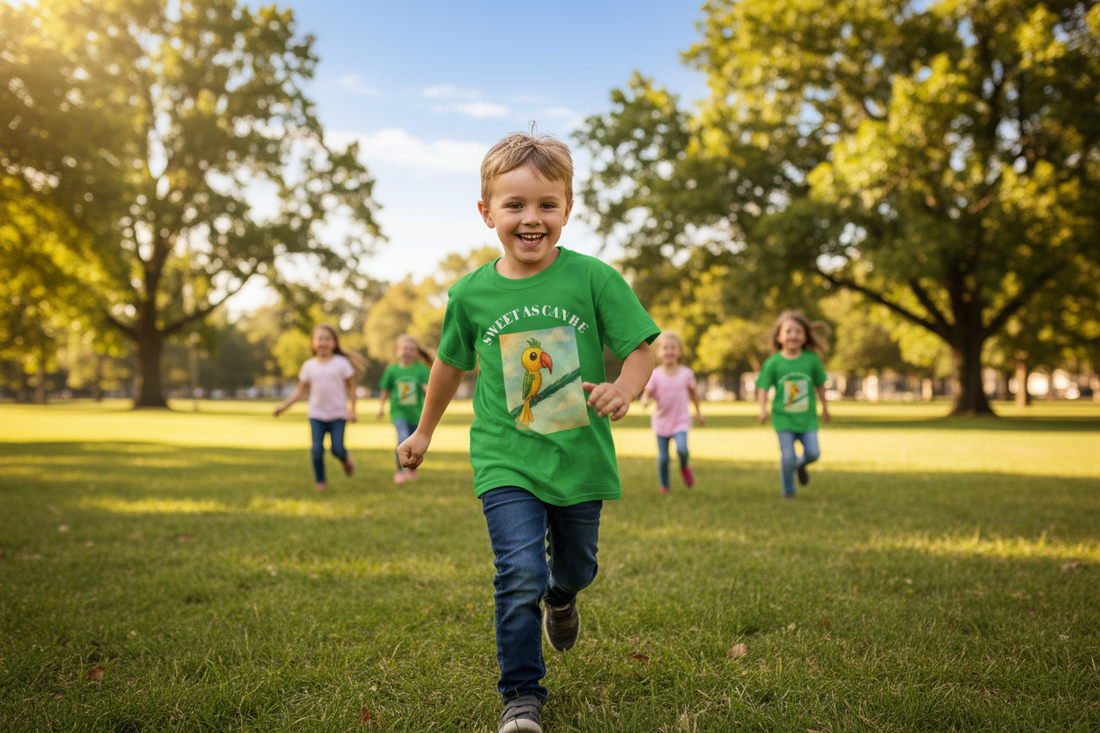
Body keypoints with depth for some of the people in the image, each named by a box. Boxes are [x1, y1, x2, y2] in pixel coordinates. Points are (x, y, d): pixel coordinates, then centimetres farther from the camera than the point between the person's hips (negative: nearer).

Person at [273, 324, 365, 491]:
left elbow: (351, 387, 1)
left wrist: (352, 410, -5)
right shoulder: (309, 366, 2)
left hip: (338, 414, -2)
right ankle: (320, 481, 14)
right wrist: (284, 405, 2)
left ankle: (345, 459, 29)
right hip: (316, 415, 2)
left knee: (337, 449, -9)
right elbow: (301, 390, 9)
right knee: (317, 449, -7)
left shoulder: (342, 363, -4)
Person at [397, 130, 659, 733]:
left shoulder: (593, 278, -9)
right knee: (520, 573, -13)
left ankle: (561, 598, 58)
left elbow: (639, 348, -5)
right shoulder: (471, 293, -3)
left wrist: (625, 388, -28)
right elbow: (451, 363, 14)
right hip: (506, 462, -1)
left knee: (576, 565, 21)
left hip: (581, 458, 1)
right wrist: (424, 432, 24)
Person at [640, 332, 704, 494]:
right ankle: (664, 485, 29)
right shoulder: (655, 375, -10)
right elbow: (646, 395, -8)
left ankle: (685, 468, 10)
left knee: (682, 449, -24)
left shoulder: (686, 373, -5)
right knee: (663, 457, 3)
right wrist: (645, 401, -32)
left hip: (681, 421, 0)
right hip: (661, 421, 0)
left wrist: (698, 412, 19)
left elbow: (693, 392, 11)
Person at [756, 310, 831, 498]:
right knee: (787, 457, -4)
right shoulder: (773, 362, -8)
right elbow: (763, 387, -4)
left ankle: (800, 464, 35)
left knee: (813, 453, -2)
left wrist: (824, 406, 16)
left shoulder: (812, 359, -4)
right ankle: (787, 490, 20)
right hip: (783, 418, -2)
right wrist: (763, 408, -16)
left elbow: (819, 384, 8)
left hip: (807, 417, 2)